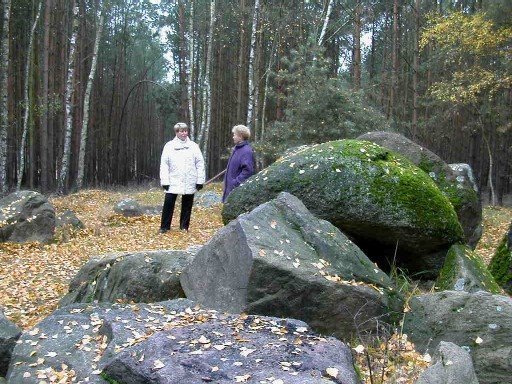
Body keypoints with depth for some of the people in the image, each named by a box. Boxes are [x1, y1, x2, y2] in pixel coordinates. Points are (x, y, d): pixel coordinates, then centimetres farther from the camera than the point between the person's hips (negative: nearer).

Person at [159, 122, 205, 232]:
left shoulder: (193, 146, 4)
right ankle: (164, 226, 7)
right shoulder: (169, 146, 2)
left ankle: (184, 226, 19)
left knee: (187, 205, 8)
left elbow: (200, 164, 3)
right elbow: (164, 164, 0)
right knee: (168, 203, -4)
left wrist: (200, 180, -2)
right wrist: (165, 181, -6)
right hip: (173, 182, -1)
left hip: (189, 183, 1)